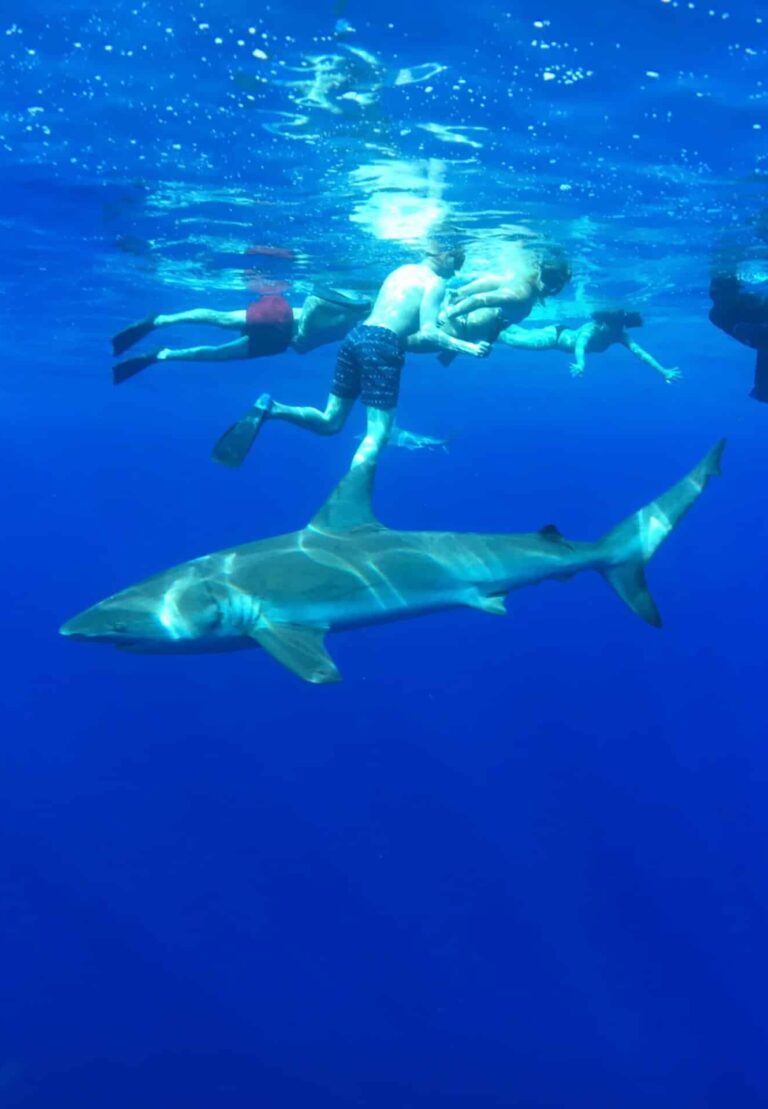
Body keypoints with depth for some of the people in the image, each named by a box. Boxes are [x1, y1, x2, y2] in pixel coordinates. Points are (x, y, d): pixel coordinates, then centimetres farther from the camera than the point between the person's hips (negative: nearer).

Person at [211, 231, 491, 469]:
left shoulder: (402, 270, 23)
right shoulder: (436, 282, -1)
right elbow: (427, 333, -13)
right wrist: (466, 347, -10)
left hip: (357, 335, 8)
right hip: (382, 346, -8)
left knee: (329, 422, 14)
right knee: (377, 434, -8)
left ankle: (271, 408, -9)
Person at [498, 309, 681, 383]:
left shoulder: (620, 335, -23)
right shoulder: (591, 329, -40)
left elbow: (640, 353, -27)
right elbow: (580, 345, -59)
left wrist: (664, 371, -36)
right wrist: (580, 364, -79)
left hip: (566, 334, 6)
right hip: (555, 335, -6)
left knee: (524, 335, 27)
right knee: (511, 340, 3)